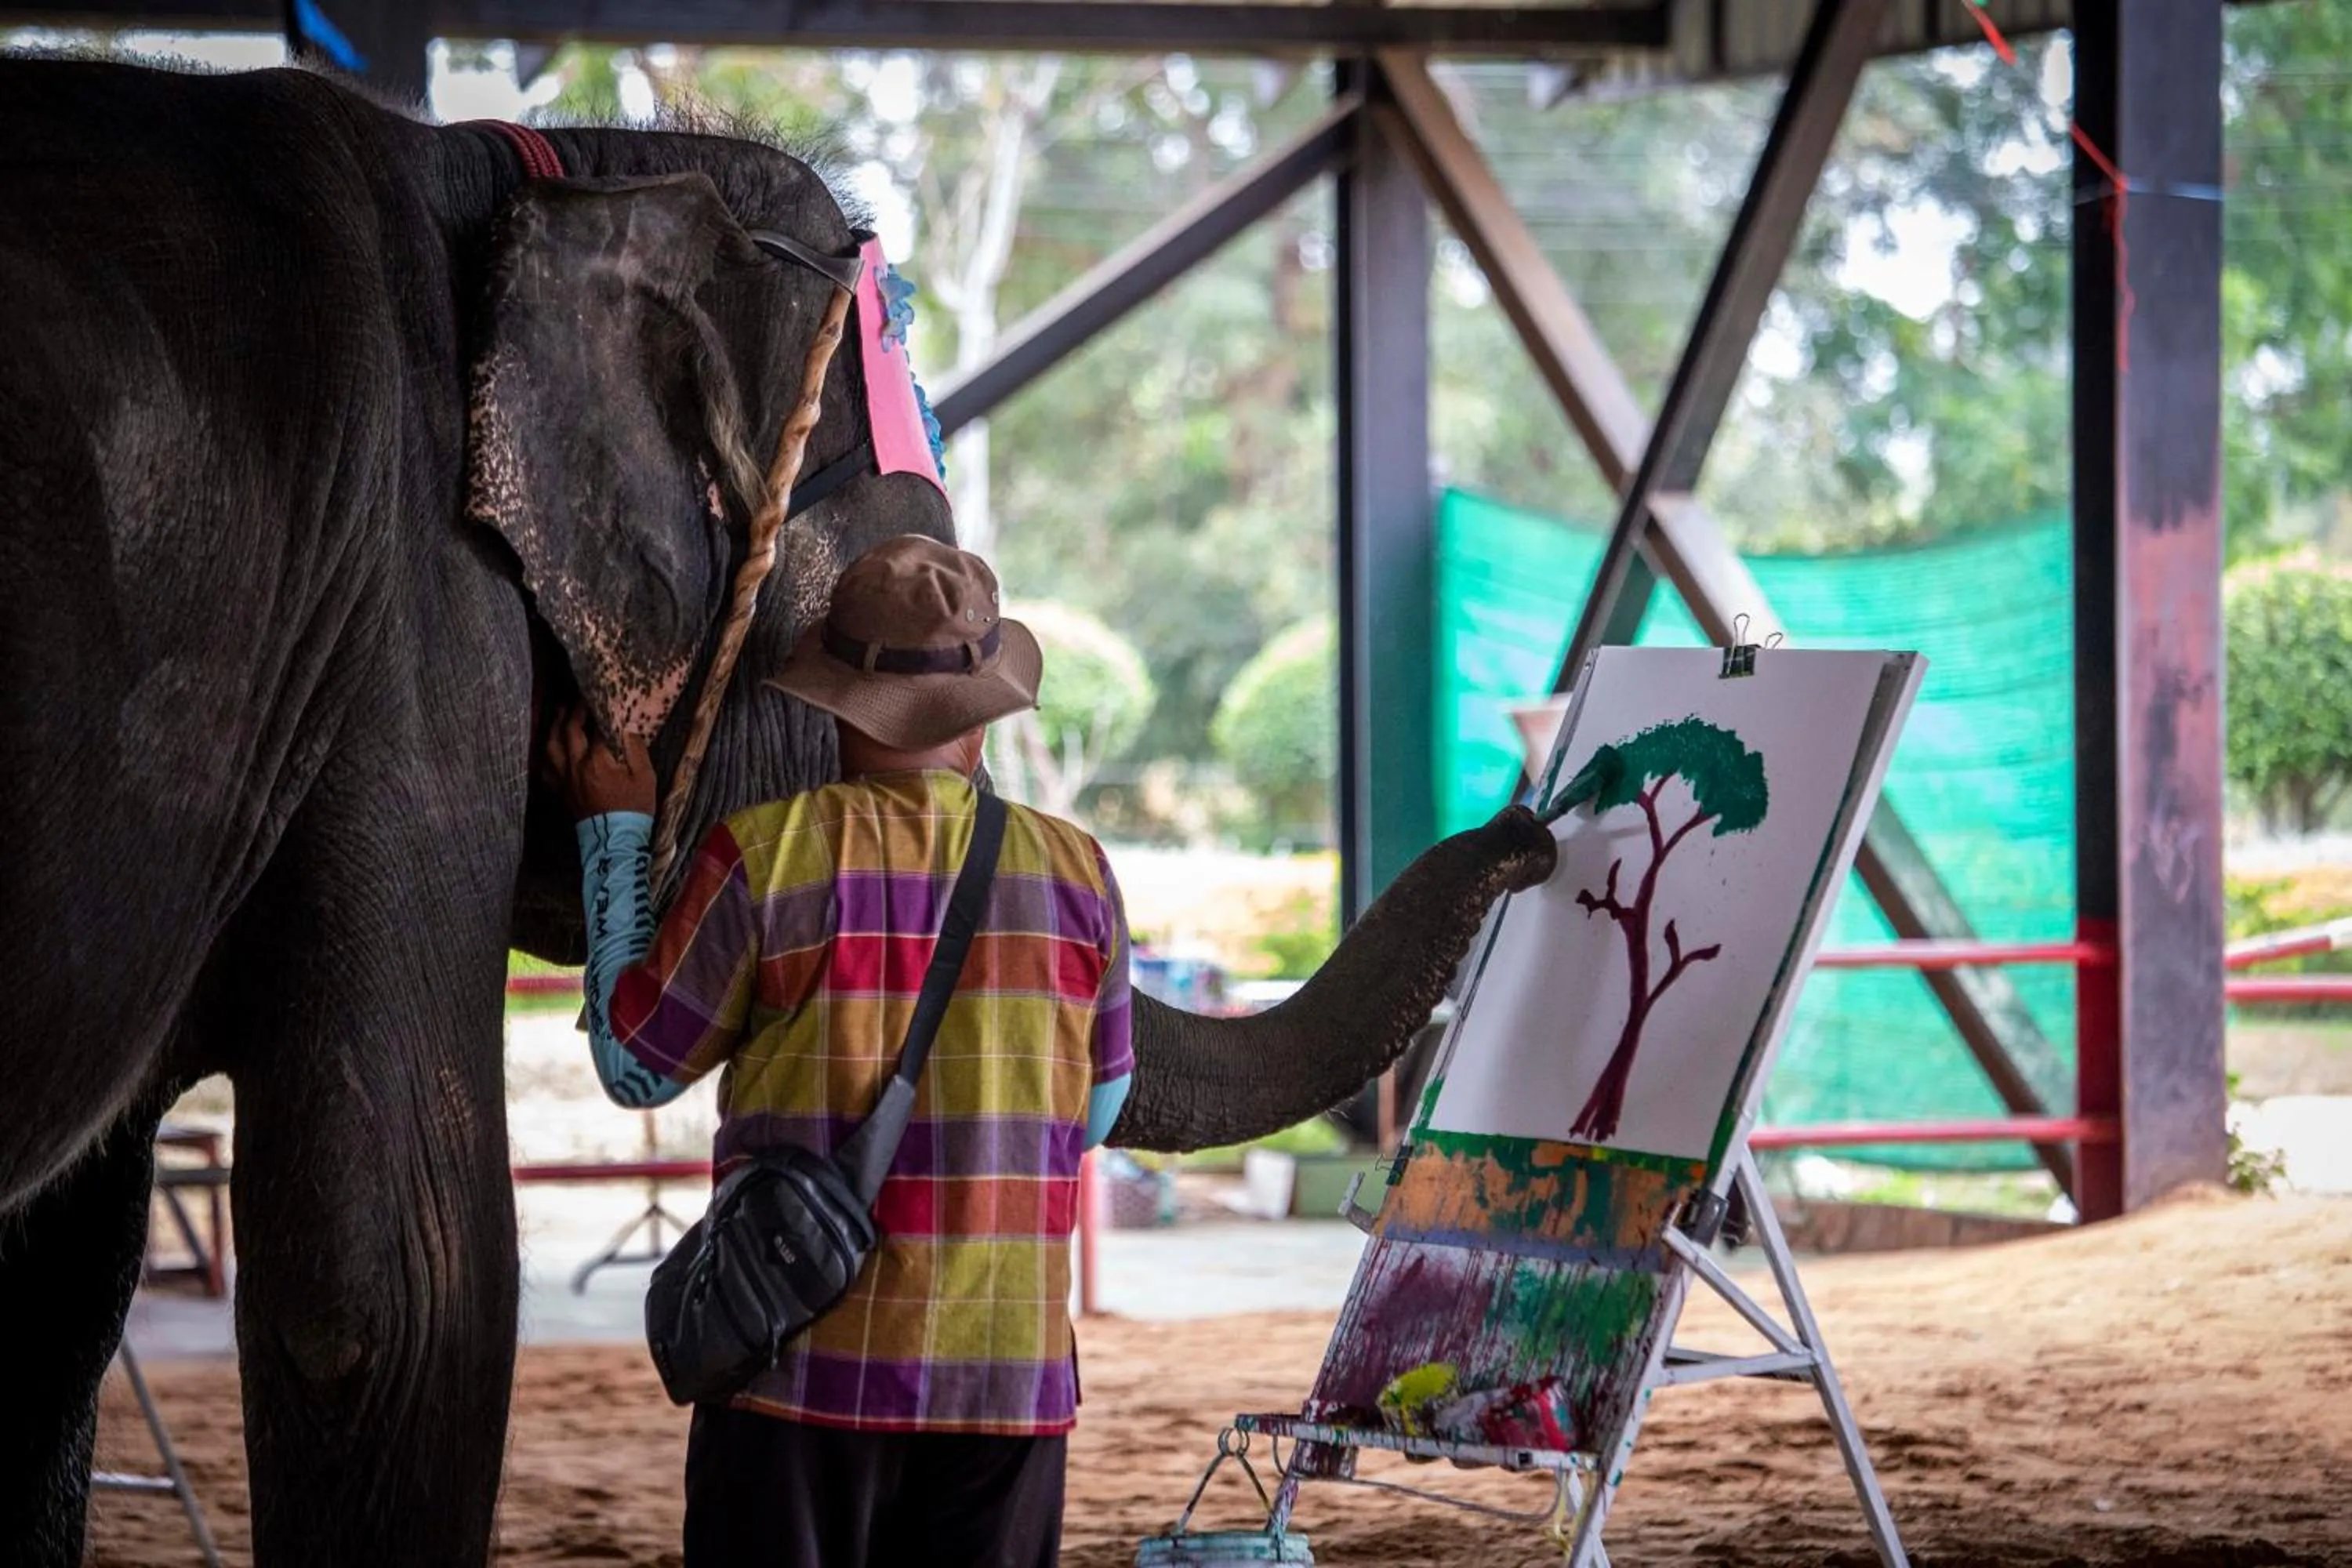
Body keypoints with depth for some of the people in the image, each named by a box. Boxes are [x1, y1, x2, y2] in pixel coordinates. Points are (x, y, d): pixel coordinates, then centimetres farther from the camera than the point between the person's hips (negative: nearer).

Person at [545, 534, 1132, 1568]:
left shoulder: (767, 857, -7)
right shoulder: (1073, 873, 2)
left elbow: (637, 1064, 4)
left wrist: (616, 834, 13)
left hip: (811, 1365, -2)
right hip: (1011, 1370, 2)